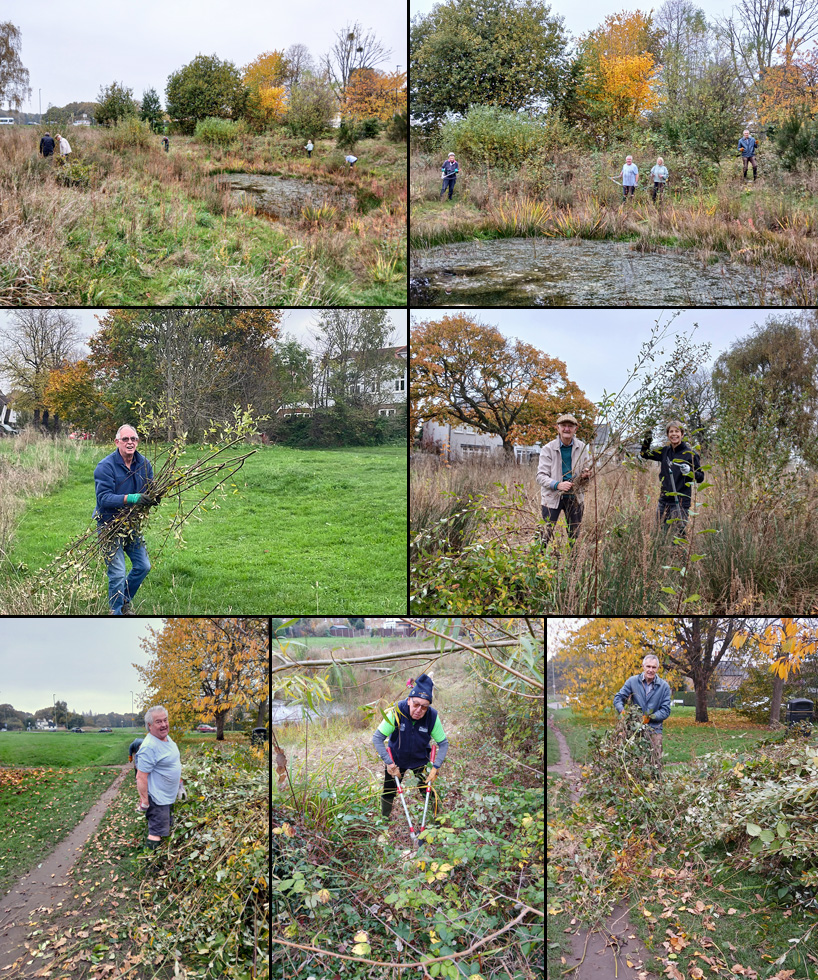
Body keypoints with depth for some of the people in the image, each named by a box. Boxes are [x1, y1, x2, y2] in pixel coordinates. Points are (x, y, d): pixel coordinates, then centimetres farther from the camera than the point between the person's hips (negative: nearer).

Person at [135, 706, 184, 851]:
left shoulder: (168, 738, 5)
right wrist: (144, 802, -23)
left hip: (169, 796, 10)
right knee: (156, 834, -4)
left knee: (166, 829, 21)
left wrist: (180, 785, 22)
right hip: (157, 798, -10)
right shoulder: (149, 747, -25)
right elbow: (141, 777, -25)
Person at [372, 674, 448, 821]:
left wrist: (436, 767, -23)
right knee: (388, 793, 11)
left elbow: (443, 743, -13)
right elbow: (377, 738, -24)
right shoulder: (397, 712, -31)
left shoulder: (432, 717, -27)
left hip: (421, 760, 0)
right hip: (396, 759, 0)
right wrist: (389, 764, -27)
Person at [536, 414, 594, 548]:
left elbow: (589, 469, 11)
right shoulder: (548, 449, -8)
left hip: (575, 497, 4)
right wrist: (557, 485, -30)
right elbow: (541, 476, -11)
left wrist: (586, 475, -15)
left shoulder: (582, 448, 3)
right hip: (552, 497, -3)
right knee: (545, 536, -6)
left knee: (574, 536, 13)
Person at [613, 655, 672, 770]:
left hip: (654, 731, 0)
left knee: (656, 764, -2)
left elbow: (666, 711, 1)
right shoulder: (632, 681, 2)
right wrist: (622, 711, -18)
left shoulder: (664, 686, 2)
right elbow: (618, 698, 3)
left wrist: (650, 717, -15)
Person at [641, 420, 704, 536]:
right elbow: (645, 454, 21)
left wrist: (690, 471, -22)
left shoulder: (690, 454, -4)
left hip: (681, 502, -6)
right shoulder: (665, 451, 10)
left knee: (679, 535, -9)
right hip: (664, 501, 6)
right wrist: (647, 439, 5)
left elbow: (700, 477, -2)